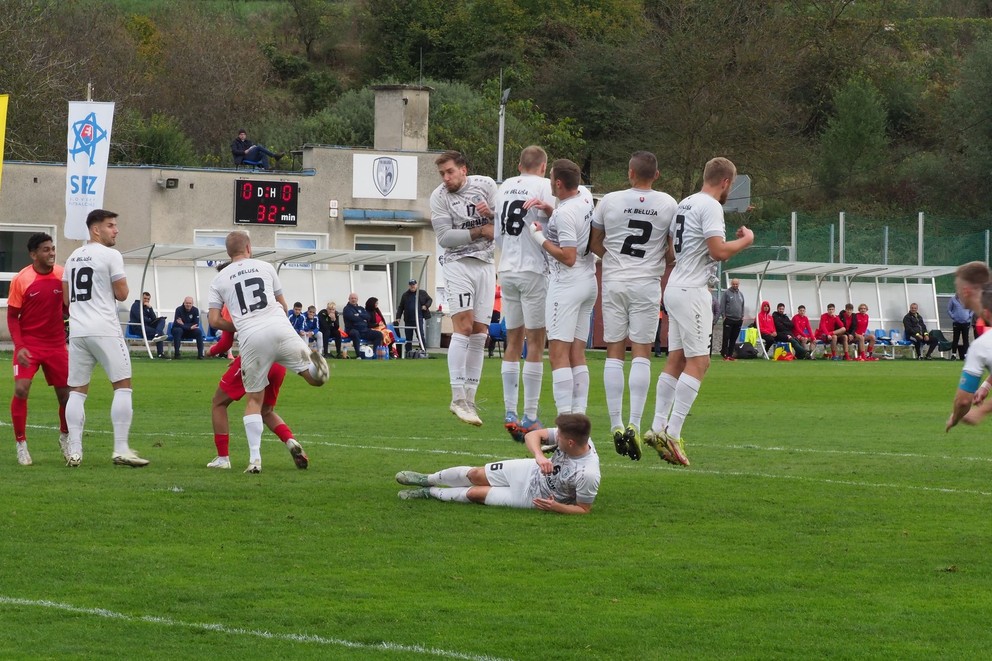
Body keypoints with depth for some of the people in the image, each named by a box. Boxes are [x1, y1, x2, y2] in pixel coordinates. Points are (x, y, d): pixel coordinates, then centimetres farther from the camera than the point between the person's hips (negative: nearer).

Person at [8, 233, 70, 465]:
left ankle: (65, 437, 32)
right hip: (29, 344, -3)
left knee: (66, 392, 6)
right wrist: (19, 346, -16)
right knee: (21, 389, -16)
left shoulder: (63, 275, -4)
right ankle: (21, 444, -2)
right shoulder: (21, 280, -11)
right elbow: (12, 316, -6)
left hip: (56, 344, 3)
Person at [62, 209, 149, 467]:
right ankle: (121, 449, -7)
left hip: (77, 330, 6)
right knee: (123, 386, -1)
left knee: (77, 390, 8)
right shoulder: (110, 256, -6)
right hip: (104, 330, -6)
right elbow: (121, 294, -4)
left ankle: (74, 451, 2)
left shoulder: (73, 257, 15)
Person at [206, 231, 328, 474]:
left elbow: (214, 321, 8)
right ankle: (312, 362, -30)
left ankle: (255, 458, 3)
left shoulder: (219, 280, 12)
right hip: (279, 328, 0)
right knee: (316, 378, 6)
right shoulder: (266, 267, 15)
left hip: (251, 338, 0)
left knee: (254, 399, 12)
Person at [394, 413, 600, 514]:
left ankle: (429, 492, 25)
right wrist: (539, 455, -35)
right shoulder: (569, 435, -23)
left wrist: (555, 507, -38)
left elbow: (584, 509, -24)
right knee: (475, 474, 6)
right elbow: (533, 435, -14)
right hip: (533, 471, 5)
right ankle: (428, 480, 35)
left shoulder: (588, 474, -39)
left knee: (474, 493, -3)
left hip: (533, 498, -5)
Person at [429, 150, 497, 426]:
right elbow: (445, 237, -12)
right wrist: (481, 231, -13)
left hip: (485, 265, 4)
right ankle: (457, 398, -17)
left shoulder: (485, 185, 3)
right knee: (463, 327, -16)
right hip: (457, 264, -4)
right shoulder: (439, 197, -5)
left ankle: (470, 399, 8)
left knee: (480, 334, 3)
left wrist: (491, 213, -16)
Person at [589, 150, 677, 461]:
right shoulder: (668, 204, 0)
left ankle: (616, 425, 2)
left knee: (614, 352, 5)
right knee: (641, 353, 0)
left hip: (614, 283, 0)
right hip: (647, 284, 0)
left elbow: (594, 244, 10)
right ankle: (634, 424, -12)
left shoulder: (610, 201, -1)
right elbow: (674, 252, 6)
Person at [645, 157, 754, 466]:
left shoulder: (685, 204, 16)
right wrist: (745, 239, -3)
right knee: (698, 362, -10)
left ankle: (658, 428, 9)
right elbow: (719, 251, -20)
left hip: (675, 287, 10)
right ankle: (672, 434, -17)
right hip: (692, 290, -10)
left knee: (676, 360, 11)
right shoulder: (711, 206, -12)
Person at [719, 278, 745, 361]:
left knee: (734, 339, 7)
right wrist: (723, 315, -11)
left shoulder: (740, 294, 16)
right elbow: (722, 305, -5)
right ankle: (725, 355, -2)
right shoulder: (726, 293, -2)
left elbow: (742, 306, 22)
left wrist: (742, 316, 12)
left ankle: (730, 354, 11)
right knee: (726, 338, -5)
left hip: (738, 320, 5)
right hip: (728, 319, -5)